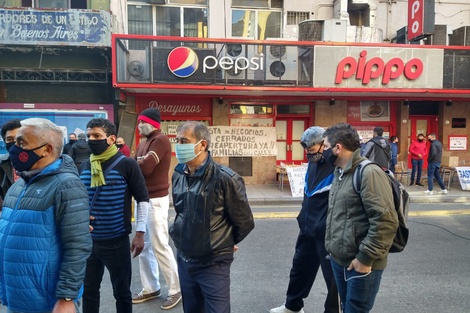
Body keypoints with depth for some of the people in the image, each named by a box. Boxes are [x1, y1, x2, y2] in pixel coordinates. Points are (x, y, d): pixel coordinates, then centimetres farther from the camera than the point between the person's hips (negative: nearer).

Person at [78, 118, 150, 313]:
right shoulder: (84, 166, 4)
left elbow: (143, 199, -7)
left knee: (122, 292, 13)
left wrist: (140, 233, -11)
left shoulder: (126, 165, -11)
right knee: (88, 291, 19)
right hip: (88, 240, 5)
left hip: (117, 241, -4)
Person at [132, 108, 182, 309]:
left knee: (160, 246, -3)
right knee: (144, 246, 14)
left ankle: (176, 290, 11)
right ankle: (150, 288, 27)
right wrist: (138, 161, -11)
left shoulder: (161, 140, -14)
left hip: (156, 200, -9)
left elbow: (145, 168, -24)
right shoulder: (144, 142, 15)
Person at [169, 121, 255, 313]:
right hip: (184, 260, 6)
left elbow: (244, 222, -9)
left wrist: (225, 243, 4)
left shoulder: (224, 178, -20)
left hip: (213, 263, -6)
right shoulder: (178, 175, 0)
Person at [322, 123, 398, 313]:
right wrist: (332, 247, 15)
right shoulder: (339, 173, 10)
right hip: (338, 259, 9)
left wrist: (365, 257, -21)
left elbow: (386, 221, -25)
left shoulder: (369, 173, -19)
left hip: (361, 265, -8)